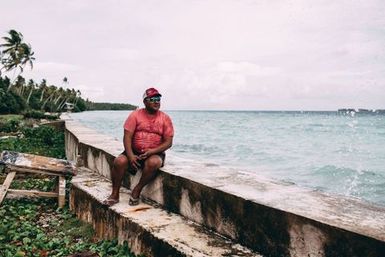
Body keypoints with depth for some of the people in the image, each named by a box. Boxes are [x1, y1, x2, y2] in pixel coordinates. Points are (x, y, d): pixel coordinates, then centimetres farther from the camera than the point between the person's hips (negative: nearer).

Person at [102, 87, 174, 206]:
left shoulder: (165, 118, 1)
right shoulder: (135, 115, 1)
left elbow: (168, 142, -3)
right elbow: (127, 137, -5)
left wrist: (152, 151, -18)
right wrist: (130, 156, -19)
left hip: (155, 153, -1)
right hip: (134, 152, 1)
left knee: (153, 163, -34)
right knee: (119, 161, -26)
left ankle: (137, 191, -12)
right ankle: (115, 195, -6)